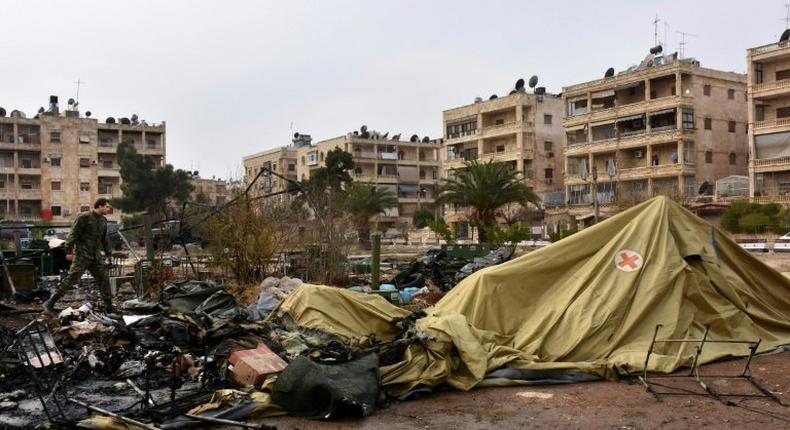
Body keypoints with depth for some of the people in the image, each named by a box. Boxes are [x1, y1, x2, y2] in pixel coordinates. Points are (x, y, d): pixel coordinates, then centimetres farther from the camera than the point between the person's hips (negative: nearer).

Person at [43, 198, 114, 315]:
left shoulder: (103, 220, 14)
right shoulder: (84, 217, -10)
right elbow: (73, 234, -13)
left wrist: (107, 253, 21)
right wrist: (69, 251, -18)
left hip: (96, 256, 7)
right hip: (82, 255, -7)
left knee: (104, 279, 5)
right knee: (71, 279, -11)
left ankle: (109, 307, 13)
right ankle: (50, 303, -4)